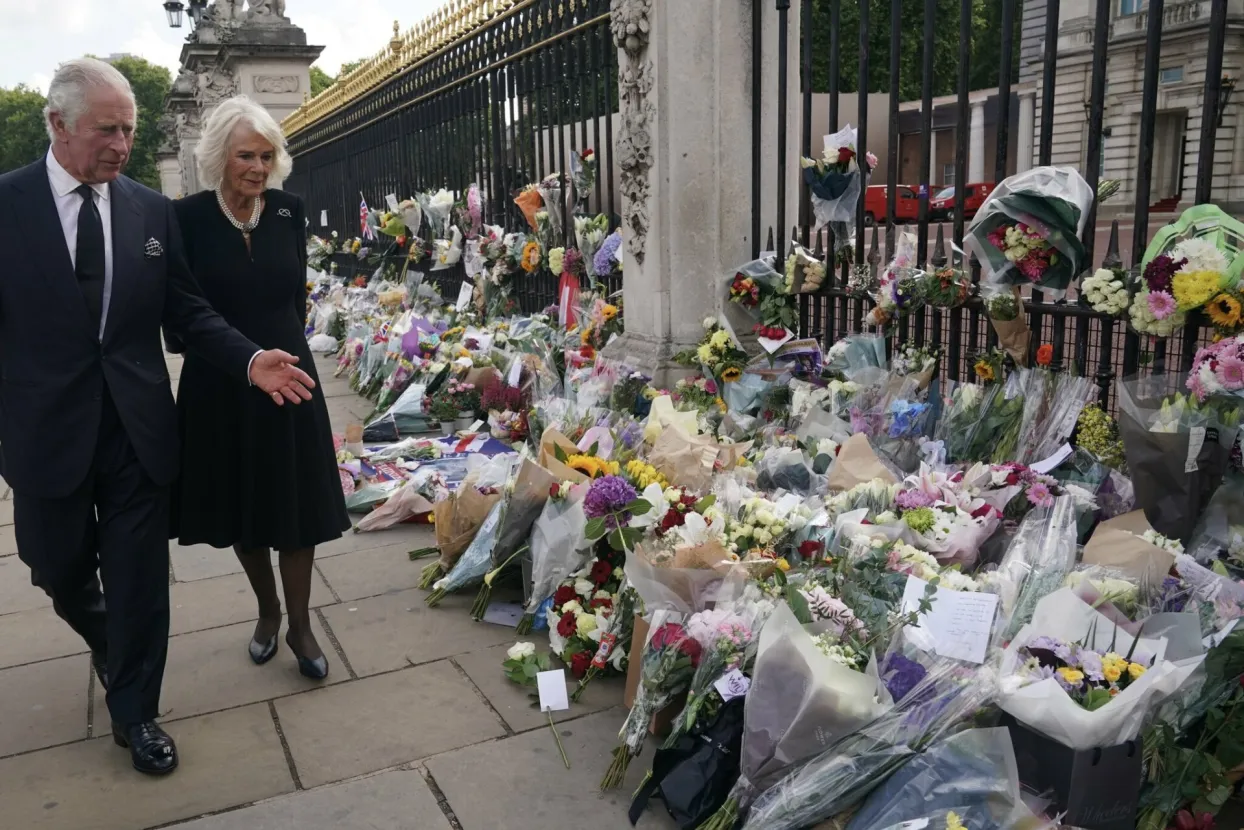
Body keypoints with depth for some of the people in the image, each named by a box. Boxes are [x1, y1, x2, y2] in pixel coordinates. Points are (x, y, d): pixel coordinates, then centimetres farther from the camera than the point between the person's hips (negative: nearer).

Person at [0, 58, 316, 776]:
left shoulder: (153, 209, 2)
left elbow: (187, 310, 4)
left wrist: (250, 360, -11)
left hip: (138, 426, 1)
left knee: (139, 577, 7)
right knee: (59, 569, 17)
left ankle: (135, 712, 25)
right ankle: (107, 642, 50)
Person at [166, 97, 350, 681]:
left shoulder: (288, 212, 0)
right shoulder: (188, 217, -8)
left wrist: (283, 349, 7)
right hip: (219, 388, -1)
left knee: (296, 506, 6)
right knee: (239, 507, 14)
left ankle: (300, 625, 22)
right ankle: (267, 608, 37)